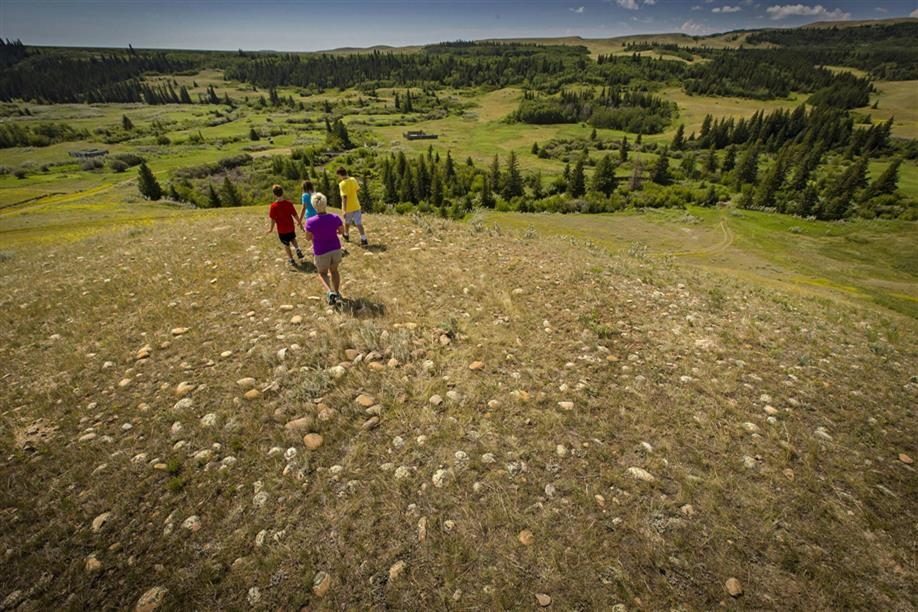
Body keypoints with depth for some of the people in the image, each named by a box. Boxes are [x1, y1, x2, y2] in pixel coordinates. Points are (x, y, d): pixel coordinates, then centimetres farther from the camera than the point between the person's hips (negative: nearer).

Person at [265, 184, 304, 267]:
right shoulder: (289, 203, -13)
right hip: (291, 227, 2)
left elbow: (273, 219, -14)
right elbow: (295, 215, -8)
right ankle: (298, 250, 7)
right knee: (293, 239, 30)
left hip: (281, 229, -2)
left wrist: (271, 229, 0)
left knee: (286, 245, 14)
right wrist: (299, 222, 10)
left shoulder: (273, 206, -18)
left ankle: (291, 260, 22)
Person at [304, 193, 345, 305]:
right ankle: (336, 293, 34)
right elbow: (342, 231, 1)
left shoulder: (310, 222, -20)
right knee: (334, 270, 25)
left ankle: (330, 292, -2)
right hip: (336, 249, 2)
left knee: (322, 273, 21)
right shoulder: (335, 218, -15)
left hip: (321, 253, -2)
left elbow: (308, 238, -6)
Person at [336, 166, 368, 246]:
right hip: (356, 205, 4)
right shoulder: (353, 179, -2)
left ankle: (346, 235, 40)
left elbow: (344, 197, -24)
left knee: (347, 222, 19)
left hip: (348, 207, -4)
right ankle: (364, 239, -6)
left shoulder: (342, 184, -18)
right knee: (358, 223, 1)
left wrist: (344, 210, -24)